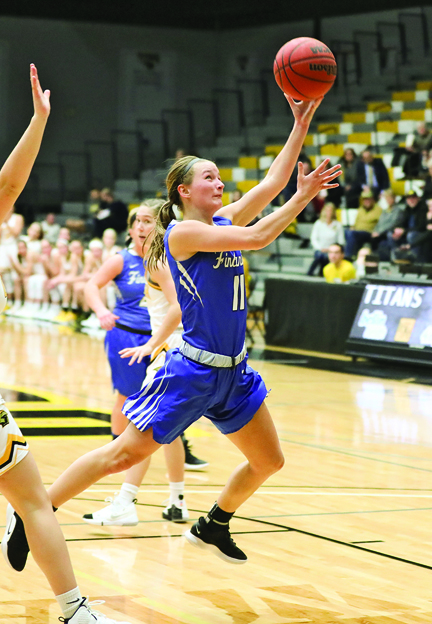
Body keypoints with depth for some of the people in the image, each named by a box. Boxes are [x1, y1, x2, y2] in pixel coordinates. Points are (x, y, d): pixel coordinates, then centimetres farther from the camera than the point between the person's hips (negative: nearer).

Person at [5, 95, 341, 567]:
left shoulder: (223, 222, 10)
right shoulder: (183, 232, -13)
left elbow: (271, 183, 10)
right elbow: (257, 238, -21)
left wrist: (300, 126, 4)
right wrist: (302, 197, -14)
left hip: (232, 370, 8)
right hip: (192, 369, -8)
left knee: (268, 461, 13)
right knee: (125, 454, -6)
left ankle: (212, 527, 33)